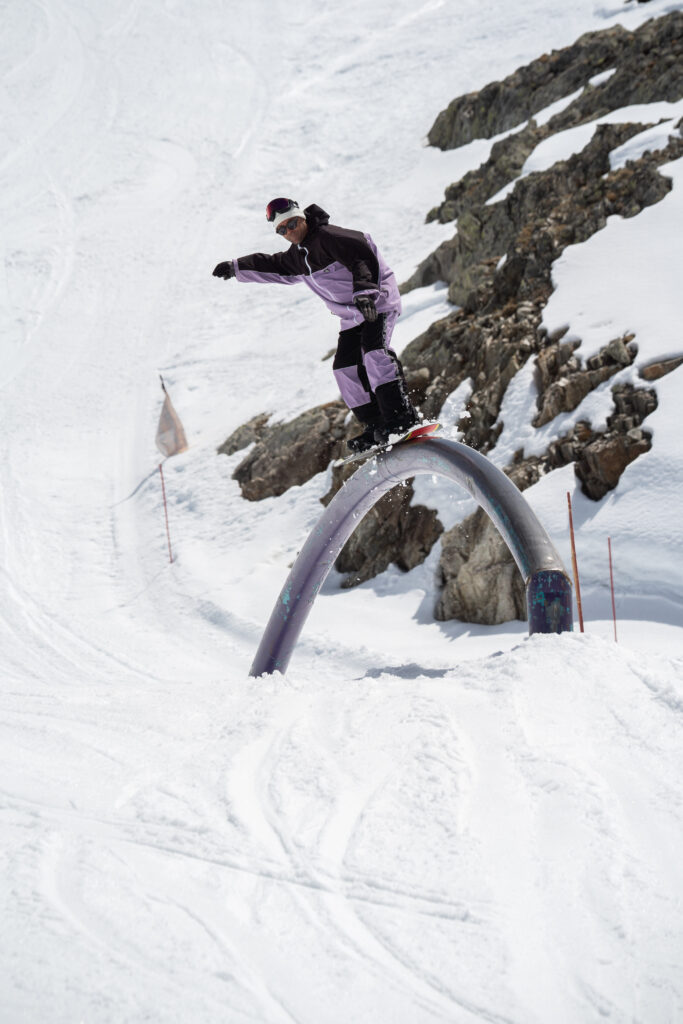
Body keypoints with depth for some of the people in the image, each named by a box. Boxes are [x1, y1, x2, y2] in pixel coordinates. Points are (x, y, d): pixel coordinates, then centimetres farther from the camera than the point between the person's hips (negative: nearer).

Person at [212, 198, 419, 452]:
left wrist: (364, 290, -40)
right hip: (353, 316, 9)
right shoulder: (297, 255, 11)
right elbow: (273, 266, 30)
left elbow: (363, 258, -28)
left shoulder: (329, 236, -17)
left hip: (378, 300, -9)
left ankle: (403, 417, -33)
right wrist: (236, 268, 31)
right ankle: (376, 426, -1)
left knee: (374, 350, -27)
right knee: (345, 367, 0)